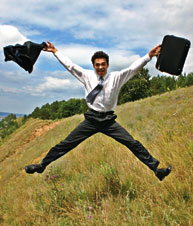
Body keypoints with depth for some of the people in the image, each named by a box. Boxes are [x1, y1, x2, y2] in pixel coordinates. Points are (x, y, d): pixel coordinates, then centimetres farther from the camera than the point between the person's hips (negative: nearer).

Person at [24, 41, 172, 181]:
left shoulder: (116, 77, 1)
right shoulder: (87, 76, 4)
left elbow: (133, 68, -6)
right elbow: (70, 65, 8)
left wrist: (149, 55, -17)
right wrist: (55, 51, 9)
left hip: (109, 121, 0)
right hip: (91, 119, 1)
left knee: (133, 144, -7)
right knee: (67, 144, 1)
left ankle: (156, 169, 2)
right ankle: (42, 165, 14)